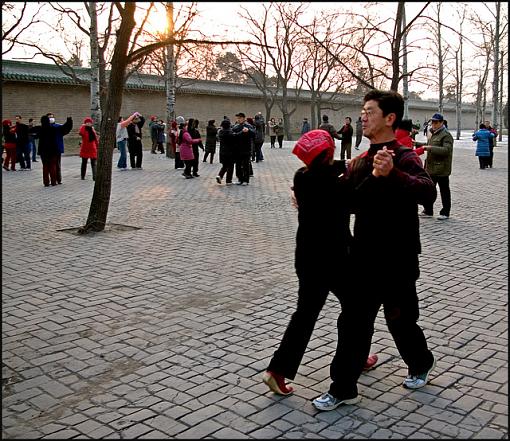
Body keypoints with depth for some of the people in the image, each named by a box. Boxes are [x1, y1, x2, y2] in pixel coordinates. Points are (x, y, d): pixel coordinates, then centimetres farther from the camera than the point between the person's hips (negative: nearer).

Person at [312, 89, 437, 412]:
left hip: (397, 260, -6)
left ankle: (421, 364, 42)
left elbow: (428, 192, -34)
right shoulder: (359, 163, 8)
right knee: (353, 321, 8)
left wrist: (392, 174, -48)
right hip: (364, 256, 6)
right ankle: (343, 388, 19)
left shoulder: (404, 157, -14)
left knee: (400, 320, 12)